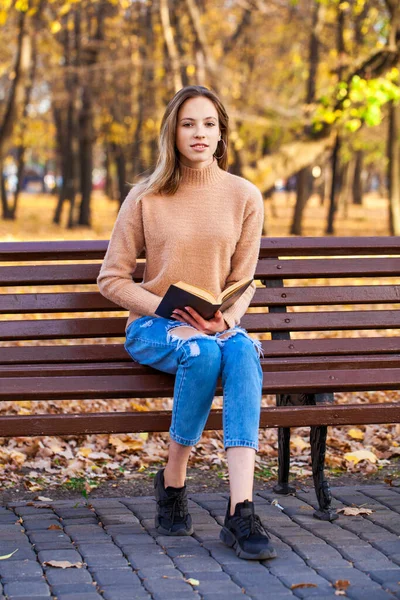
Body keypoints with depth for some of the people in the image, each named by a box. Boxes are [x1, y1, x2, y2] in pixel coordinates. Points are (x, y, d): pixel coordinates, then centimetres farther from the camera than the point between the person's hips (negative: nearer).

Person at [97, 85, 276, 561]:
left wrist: (224, 319, -17)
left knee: (243, 351, -34)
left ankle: (240, 512, -44)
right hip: (153, 327, -2)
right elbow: (112, 279, -1)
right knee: (202, 354, -36)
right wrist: (170, 313, -14)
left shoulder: (245, 197, 4)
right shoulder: (145, 198, -2)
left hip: (217, 326, 2)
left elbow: (243, 282, 6)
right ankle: (171, 486, -16)